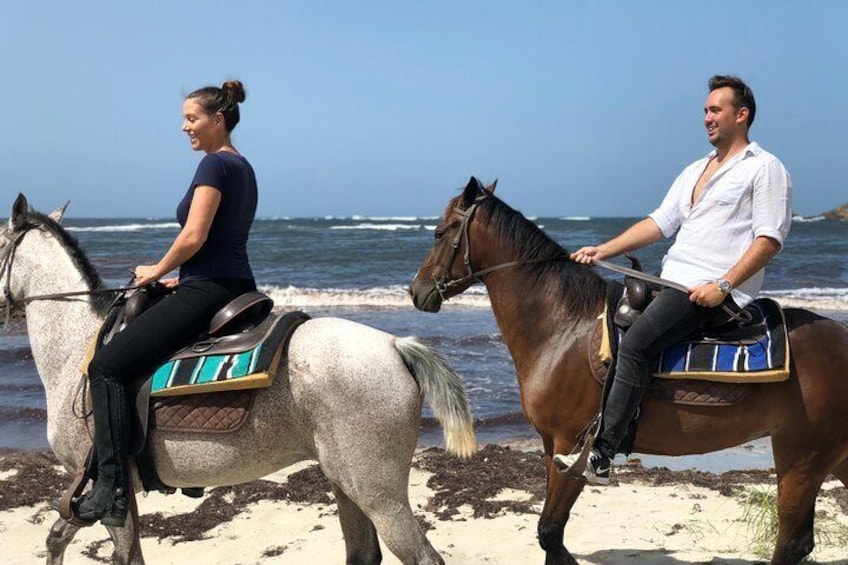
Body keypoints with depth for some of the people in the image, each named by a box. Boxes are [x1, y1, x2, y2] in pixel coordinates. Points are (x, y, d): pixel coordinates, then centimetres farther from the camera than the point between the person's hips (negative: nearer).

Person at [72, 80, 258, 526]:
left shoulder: (214, 163, -12)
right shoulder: (242, 167, 19)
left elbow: (194, 236, -19)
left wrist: (157, 271, -4)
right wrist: (182, 278, 18)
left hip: (206, 294, -11)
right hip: (237, 287, 11)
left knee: (107, 366, -9)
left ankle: (110, 491, -15)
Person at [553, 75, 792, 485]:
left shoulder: (765, 168, -1)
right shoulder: (695, 170, 23)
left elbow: (770, 238, -10)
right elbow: (660, 222, 18)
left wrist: (722, 286, -20)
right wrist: (603, 251, 7)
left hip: (711, 290, -9)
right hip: (671, 281, 9)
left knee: (636, 343, -27)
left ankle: (601, 457, -28)